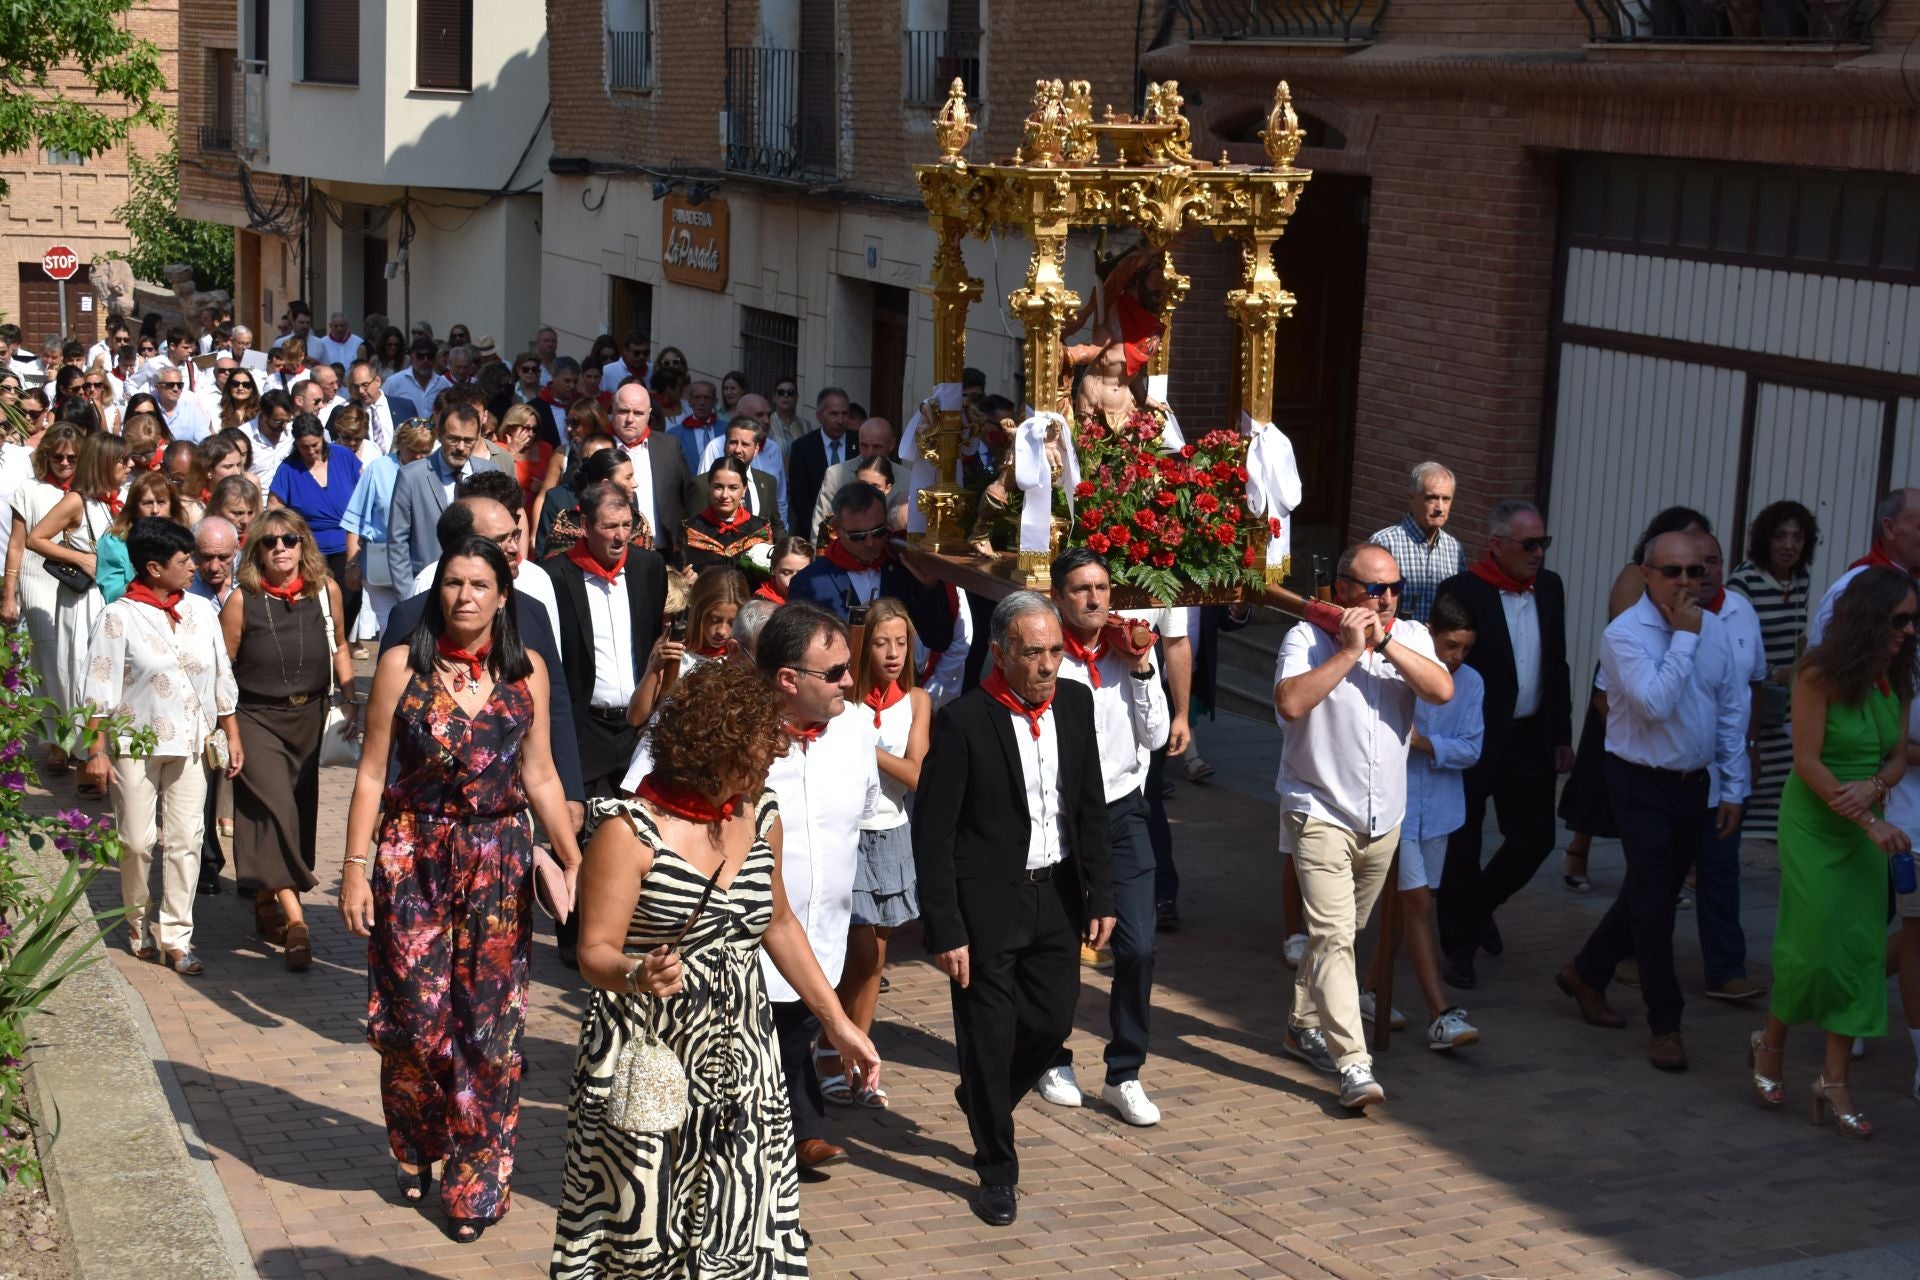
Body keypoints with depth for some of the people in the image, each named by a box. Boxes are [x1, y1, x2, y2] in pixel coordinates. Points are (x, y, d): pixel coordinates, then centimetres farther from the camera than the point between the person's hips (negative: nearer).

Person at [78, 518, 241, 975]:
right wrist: (96, 751, -11)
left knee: (186, 840, 2)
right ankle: (140, 927, 26)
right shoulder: (118, 618, -10)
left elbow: (222, 679, 10)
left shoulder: (201, 611, 3)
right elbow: (100, 689, -9)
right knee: (137, 841, 5)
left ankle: (175, 938, 9)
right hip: (136, 745, -4)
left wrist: (231, 735, 10)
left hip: (190, 744, 4)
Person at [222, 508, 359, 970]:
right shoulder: (242, 601, -13)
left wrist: (348, 700, 7)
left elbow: (338, 648, 12)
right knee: (273, 807, -15)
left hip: (309, 715, 4)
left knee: (300, 811, 11)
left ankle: (266, 903, 32)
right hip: (256, 718, -4)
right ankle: (294, 919, -17)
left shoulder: (326, 591, -4)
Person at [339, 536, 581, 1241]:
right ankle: (416, 1151, 28)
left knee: (489, 1024, 3)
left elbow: (540, 775, 6)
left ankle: (477, 1181, 16)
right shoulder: (403, 665, -4)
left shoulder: (527, 671, 2)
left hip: (498, 860, 1)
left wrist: (574, 860, 1)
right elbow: (371, 773, -2)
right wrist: (355, 866, -6)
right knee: (415, 1016, 2)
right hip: (413, 857, -1)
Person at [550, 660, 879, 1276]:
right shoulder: (630, 831, -13)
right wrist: (636, 976, -36)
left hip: (740, 1058, 5)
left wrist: (839, 1023, 18)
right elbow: (595, 952, -14)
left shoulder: (762, 816, 5)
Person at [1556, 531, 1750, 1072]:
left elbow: (1733, 709, 10)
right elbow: (1655, 705, -26)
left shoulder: (1713, 629, 3)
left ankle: (1586, 974, 36)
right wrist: (1683, 638, -21)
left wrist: (1733, 787, 9)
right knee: (1653, 901, -5)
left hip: (1694, 783, 6)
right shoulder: (1625, 634, -15)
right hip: (1642, 785, -6)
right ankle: (1665, 1025, 6)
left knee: (1654, 893, 16)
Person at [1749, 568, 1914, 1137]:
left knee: (1861, 950, 1)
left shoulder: (1896, 681, 5)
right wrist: (1869, 821, -19)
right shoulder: (1820, 675, -14)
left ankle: (1835, 1081, 7)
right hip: (1813, 826, -6)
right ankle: (1770, 1046, 24)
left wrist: (1873, 787, -16)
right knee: (1813, 946, -3)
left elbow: (1898, 757, 8)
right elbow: (1807, 760, -16)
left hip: (1866, 829, 6)